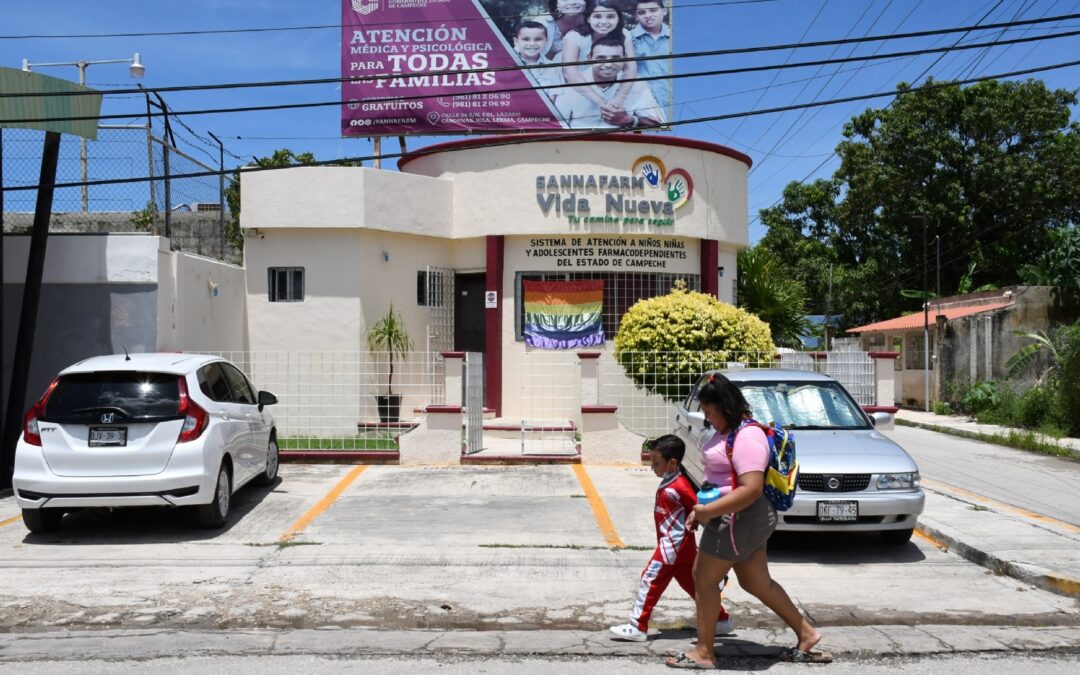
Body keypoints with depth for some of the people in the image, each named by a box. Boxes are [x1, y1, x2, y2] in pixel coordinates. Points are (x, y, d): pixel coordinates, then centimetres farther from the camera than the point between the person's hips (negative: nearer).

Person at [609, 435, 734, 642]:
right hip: (684, 547, 10)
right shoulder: (671, 483, 9)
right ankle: (722, 619, 26)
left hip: (673, 546, -10)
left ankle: (637, 627, -1)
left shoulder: (675, 488, -21)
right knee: (692, 583, 18)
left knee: (650, 581, -5)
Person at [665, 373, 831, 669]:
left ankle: (704, 652, 11)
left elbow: (751, 489, -28)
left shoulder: (746, 437, -22)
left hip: (740, 520, -10)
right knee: (757, 583, 17)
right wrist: (703, 509, 10)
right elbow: (722, 476, 19)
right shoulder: (728, 432, 10)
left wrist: (709, 511, -26)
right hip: (741, 520, 10)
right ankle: (806, 634, 28)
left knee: (704, 579, 1)